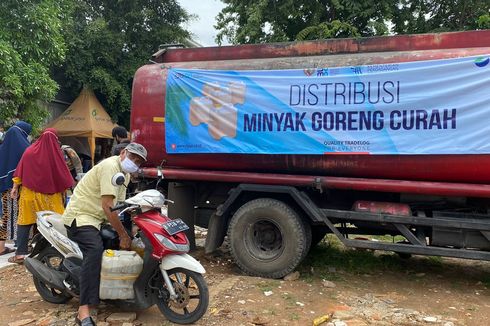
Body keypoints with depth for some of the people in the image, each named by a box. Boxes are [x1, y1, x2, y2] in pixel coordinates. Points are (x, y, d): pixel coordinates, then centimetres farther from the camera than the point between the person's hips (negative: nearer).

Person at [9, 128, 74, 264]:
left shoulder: (29, 151, 1)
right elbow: (62, 174, -2)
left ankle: (20, 254, 6)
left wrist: (15, 187, 10)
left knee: (24, 223, 8)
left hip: (29, 193, 2)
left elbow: (20, 171, 3)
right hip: (50, 196, -1)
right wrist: (63, 189, 10)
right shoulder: (55, 153, -6)